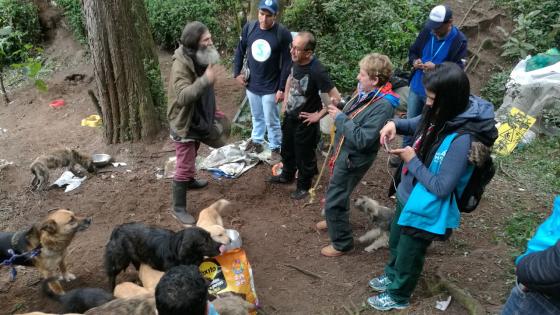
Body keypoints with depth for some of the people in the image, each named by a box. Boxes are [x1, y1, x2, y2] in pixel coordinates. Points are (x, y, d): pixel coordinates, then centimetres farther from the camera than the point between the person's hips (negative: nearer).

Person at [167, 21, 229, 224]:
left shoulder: (200, 59, 1)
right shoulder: (181, 65, -28)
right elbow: (183, 96, -41)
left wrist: (212, 113, 22)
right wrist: (205, 80, -50)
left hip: (197, 119, 9)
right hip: (183, 123, -8)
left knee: (190, 158, 30)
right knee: (184, 166, -2)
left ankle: (190, 181, 55)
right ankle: (178, 208, 9)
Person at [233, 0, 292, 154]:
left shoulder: (283, 34, -17)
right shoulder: (249, 28, -5)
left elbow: (287, 63, -13)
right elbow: (240, 51, 9)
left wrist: (282, 88, -14)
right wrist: (237, 72, 4)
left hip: (270, 87, -4)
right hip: (251, 84, 4)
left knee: (271, 121, 6)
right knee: (257, 116, 23)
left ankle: (275, 149, 25)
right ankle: (256, 140, 44)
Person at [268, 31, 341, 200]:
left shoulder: (317, 71, -31)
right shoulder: (296, 61, -9)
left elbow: (336, 98, -27)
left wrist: (319, 115, -19)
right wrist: (285, 101, 10)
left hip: (305, 122, -7)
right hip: (290, 116, 7)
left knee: (304, 156, 13)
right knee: (287, 149, 26)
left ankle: (304, 186, 36)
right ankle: (287, 175, 51)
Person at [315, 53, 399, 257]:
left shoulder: (383, 106, -29)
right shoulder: (365, 92, -3)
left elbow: (362, 139, -32)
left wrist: (340, 118, -25)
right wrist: (338, 112, -2)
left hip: (353, 159, -9)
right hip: (343, 151, 9)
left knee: (334, 200, 2)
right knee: (337, 192, 28)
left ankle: (342, 242, 21)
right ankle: (336, 220, 54)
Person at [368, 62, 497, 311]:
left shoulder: (462, 140, -35)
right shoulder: (441, 115, -12)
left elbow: (441, 188, -30)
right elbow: (417, 125, 10)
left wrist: (412, 160, -24)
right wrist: (394, 124, -10)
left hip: (426, 210, -8)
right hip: (407, 196, 8)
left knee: (408, 255, 19)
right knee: (395, 243, 31)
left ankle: (398, 296, 46)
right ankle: (392, 276, 59)